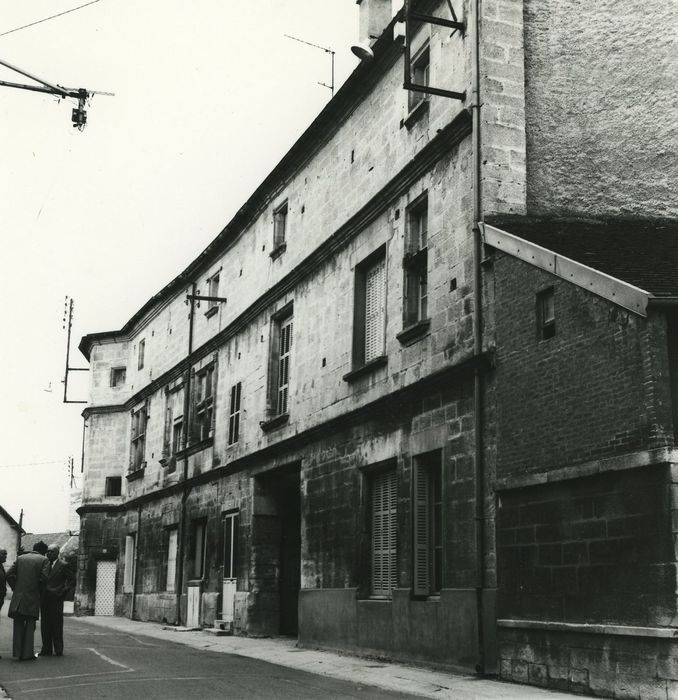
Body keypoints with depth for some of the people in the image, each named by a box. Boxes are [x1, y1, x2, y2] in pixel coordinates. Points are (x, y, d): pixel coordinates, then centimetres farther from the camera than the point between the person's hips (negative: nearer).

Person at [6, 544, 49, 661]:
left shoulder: (20, 558, 11)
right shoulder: (44, 560, 1)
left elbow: (9, 574, 3)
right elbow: (43, 578, -10)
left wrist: (15, 589, 10)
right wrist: (38, 590, 6)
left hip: (18, 597, 3)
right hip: (32, 597, -3)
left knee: (18, 625, 10)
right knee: (30, 625, 5)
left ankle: (17, 651, 6)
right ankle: (27, 653, 3)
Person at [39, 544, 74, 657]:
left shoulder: (63, 565, -3)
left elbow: (71, 580, 0)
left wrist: (63, 592, -7)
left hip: (56, 600, -5)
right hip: (44, 600, 5)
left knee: (57, 625, -1)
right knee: (45, 625, 7)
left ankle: (58, 650, 5)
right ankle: (46, 649, 13)